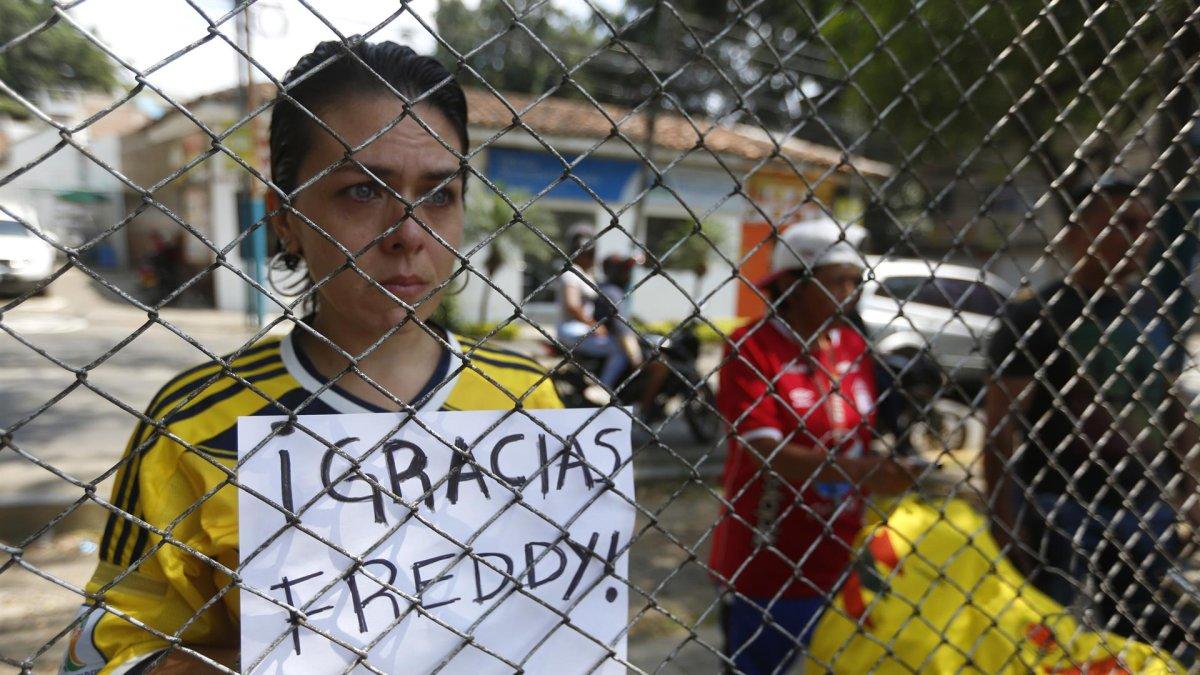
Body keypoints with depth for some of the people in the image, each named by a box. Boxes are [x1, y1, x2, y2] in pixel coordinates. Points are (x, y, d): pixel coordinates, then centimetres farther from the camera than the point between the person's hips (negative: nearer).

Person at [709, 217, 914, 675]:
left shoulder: (853, 345, 4)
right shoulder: (752, 347, -15)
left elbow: (864, 435, 13)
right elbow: (764, 451, -23)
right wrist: (849, 468, -33)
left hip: (838, 559, 6)